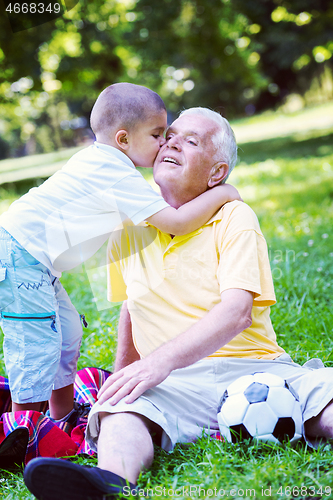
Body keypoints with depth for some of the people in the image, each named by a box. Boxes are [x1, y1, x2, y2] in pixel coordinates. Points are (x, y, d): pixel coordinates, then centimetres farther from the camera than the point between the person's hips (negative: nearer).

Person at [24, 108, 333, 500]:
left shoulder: (235, 219, 1)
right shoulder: (128, 232, 15)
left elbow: (236, 311, -15)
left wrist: (162, 359, -28)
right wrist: (123, 377, 23)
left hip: (254, 366, -1)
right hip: (175, 383, 2)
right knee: (120, 414, -33)